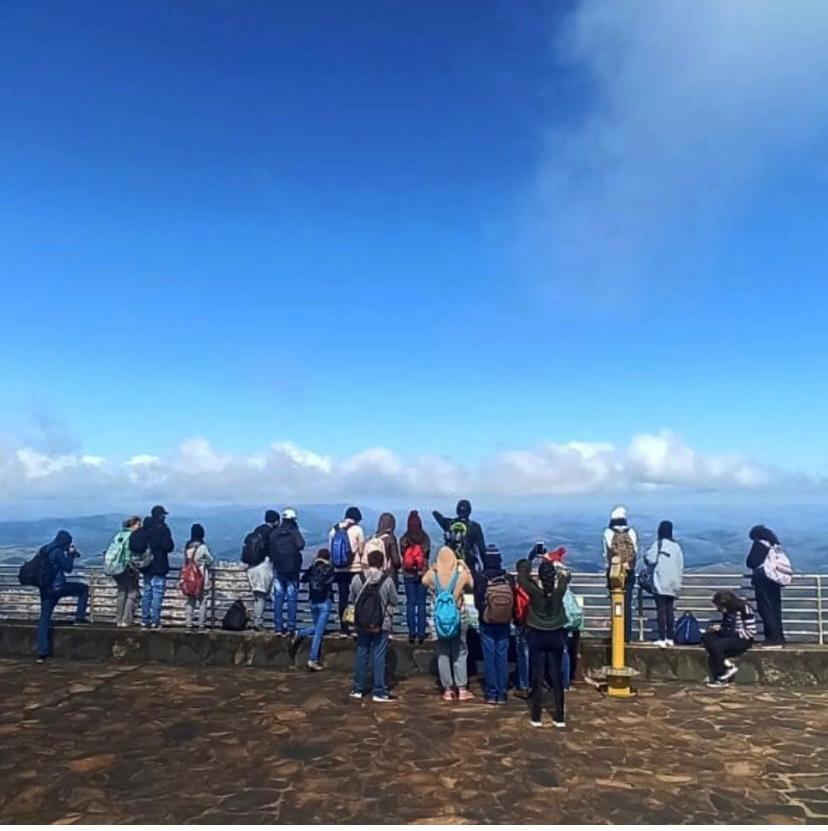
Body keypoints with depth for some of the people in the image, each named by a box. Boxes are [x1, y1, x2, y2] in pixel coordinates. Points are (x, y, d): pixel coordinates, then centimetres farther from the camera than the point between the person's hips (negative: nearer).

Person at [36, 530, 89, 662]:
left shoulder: (44, 550, 11)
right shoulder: (58, 552, -14)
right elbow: (68, 568, -10)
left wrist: (69, 554, 16)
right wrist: (71, 554, 1)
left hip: (45, 589, 8)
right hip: (57, 587, -8)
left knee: (44, 618, 7)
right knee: (84, 588, 13)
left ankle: (42, 653, 5)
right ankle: (79, 617, 10)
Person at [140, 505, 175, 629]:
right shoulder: (162, 528, -13)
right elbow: (169, 546, -16)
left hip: (147, 566, 6)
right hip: (159, 567, -6)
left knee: (147, 593, 14)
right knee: (158, 594, -1)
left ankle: (144, 621, 16)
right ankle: (155, 621, -2)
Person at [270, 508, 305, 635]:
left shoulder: (274, 533, 3)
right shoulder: (294, 532, -8)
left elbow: (270, 550, 8)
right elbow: (300, 545, -25)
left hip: (278, 569, 3)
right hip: (292, 569, -3)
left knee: (278, 598, 7)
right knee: (292, 598, 2)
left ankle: (278, 627, 7)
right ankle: (290, 626, 1)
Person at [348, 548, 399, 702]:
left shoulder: (357, 578, -7)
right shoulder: (387, 580, -12)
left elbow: (351, 601, 2)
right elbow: (393, 603, -3)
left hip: (361, 624, 2)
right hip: (382, 625, -2)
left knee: (361, 655, 14)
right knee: (378, 657, 4)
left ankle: (357, 689, 23)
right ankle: (379, 692, 8)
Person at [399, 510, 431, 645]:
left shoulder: (403, 539, -8)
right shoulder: (425, 538, -8)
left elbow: (402, 555, 2)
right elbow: (427, 556, 1)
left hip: (408, 575, 0)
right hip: (422, 574, 0)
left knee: (410, 603, 7)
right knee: (421, 604, 5)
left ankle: (412, 633, 6)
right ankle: (421, 634, 4)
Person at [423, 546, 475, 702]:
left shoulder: (433, 574, -9)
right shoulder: (461, 573, -11)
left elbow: (424, 581, 12)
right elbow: (471, 586, 7)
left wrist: (432, 568, 10)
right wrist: (466, 568, 8)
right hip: (459, 617, -1)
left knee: (443, 653, 10)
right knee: (460, 653, 10)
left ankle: (447, 690, 14)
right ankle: (462, 689, 12)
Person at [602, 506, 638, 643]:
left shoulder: (607, 533, -5)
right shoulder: (631, 533, -1)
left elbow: (606, 554, -3)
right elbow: (635, 552, 1)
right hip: (629, 573, 1)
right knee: (627, 605, 8)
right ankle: (627, 636, 8)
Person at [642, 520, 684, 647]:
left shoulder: (658, 544, -9)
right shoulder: (676, 545, 7)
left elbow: (650, 560, -13)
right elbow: (681, 566, 10)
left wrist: (647, 553, 7)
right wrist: (678, 582, 16)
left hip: (660, 584, -5)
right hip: (673, 584, 5)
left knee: (661, 610, -4)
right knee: (670, 610, 11)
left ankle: (662, 639, -6)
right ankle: (670, 638, 14)